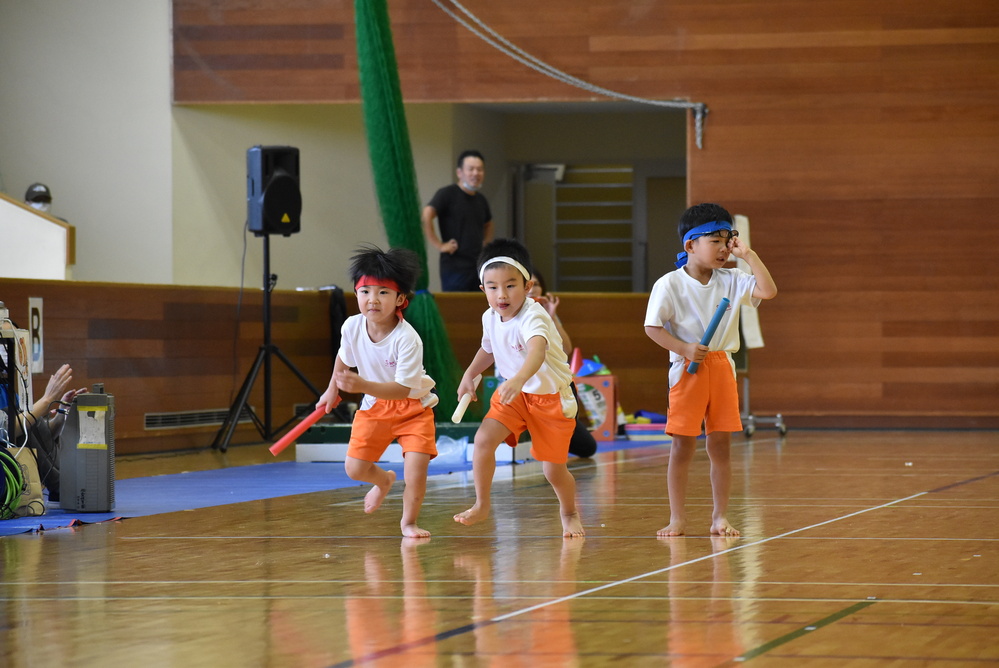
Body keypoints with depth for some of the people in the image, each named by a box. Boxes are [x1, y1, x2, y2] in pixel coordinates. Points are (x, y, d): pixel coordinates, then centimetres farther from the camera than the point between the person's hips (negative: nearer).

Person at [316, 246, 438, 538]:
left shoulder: (407, 339, -30)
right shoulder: (352, 327, -14)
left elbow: (403, 388, -33)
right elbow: (344, 357, 11)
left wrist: (363, 385, -45)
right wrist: (333, 390, 21)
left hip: (413, 406, -4)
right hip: (374, 405, 4)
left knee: (416, 465, -21)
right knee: (354, 468, -1)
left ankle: (409, 521, 5)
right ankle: (383, 480, 36)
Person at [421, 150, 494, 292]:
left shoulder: (480, 199, 16)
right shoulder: (447, 194, -6)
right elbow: (425, 217, -20)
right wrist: (438, 245, -19)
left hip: (480, 268, 7)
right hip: (456, 268, -7)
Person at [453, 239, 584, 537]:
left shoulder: (533, 317, -31)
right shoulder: (490, 318, -6)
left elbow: (537, 350, -53)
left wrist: (518, 380, -69)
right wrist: (470, 374, 8)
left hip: (550, 396, -5)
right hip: (512, 393, 5)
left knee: (553, 469, 0)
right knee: (484, 438, -17)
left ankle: (569, 512, 32)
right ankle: (481, 505, 0)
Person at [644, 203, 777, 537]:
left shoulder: (731, 281, 5)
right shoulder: (670, 284, -6)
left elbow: (768, 291, -7)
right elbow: (652, 327, -8)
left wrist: (748, 255, -7)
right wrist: (684, 349, -19)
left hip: (722, 365, 4)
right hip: (688, 368, -4)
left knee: (721, 444, 5)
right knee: (682, 445, -1)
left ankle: (720, 518, 12)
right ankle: (677, 519, 7)